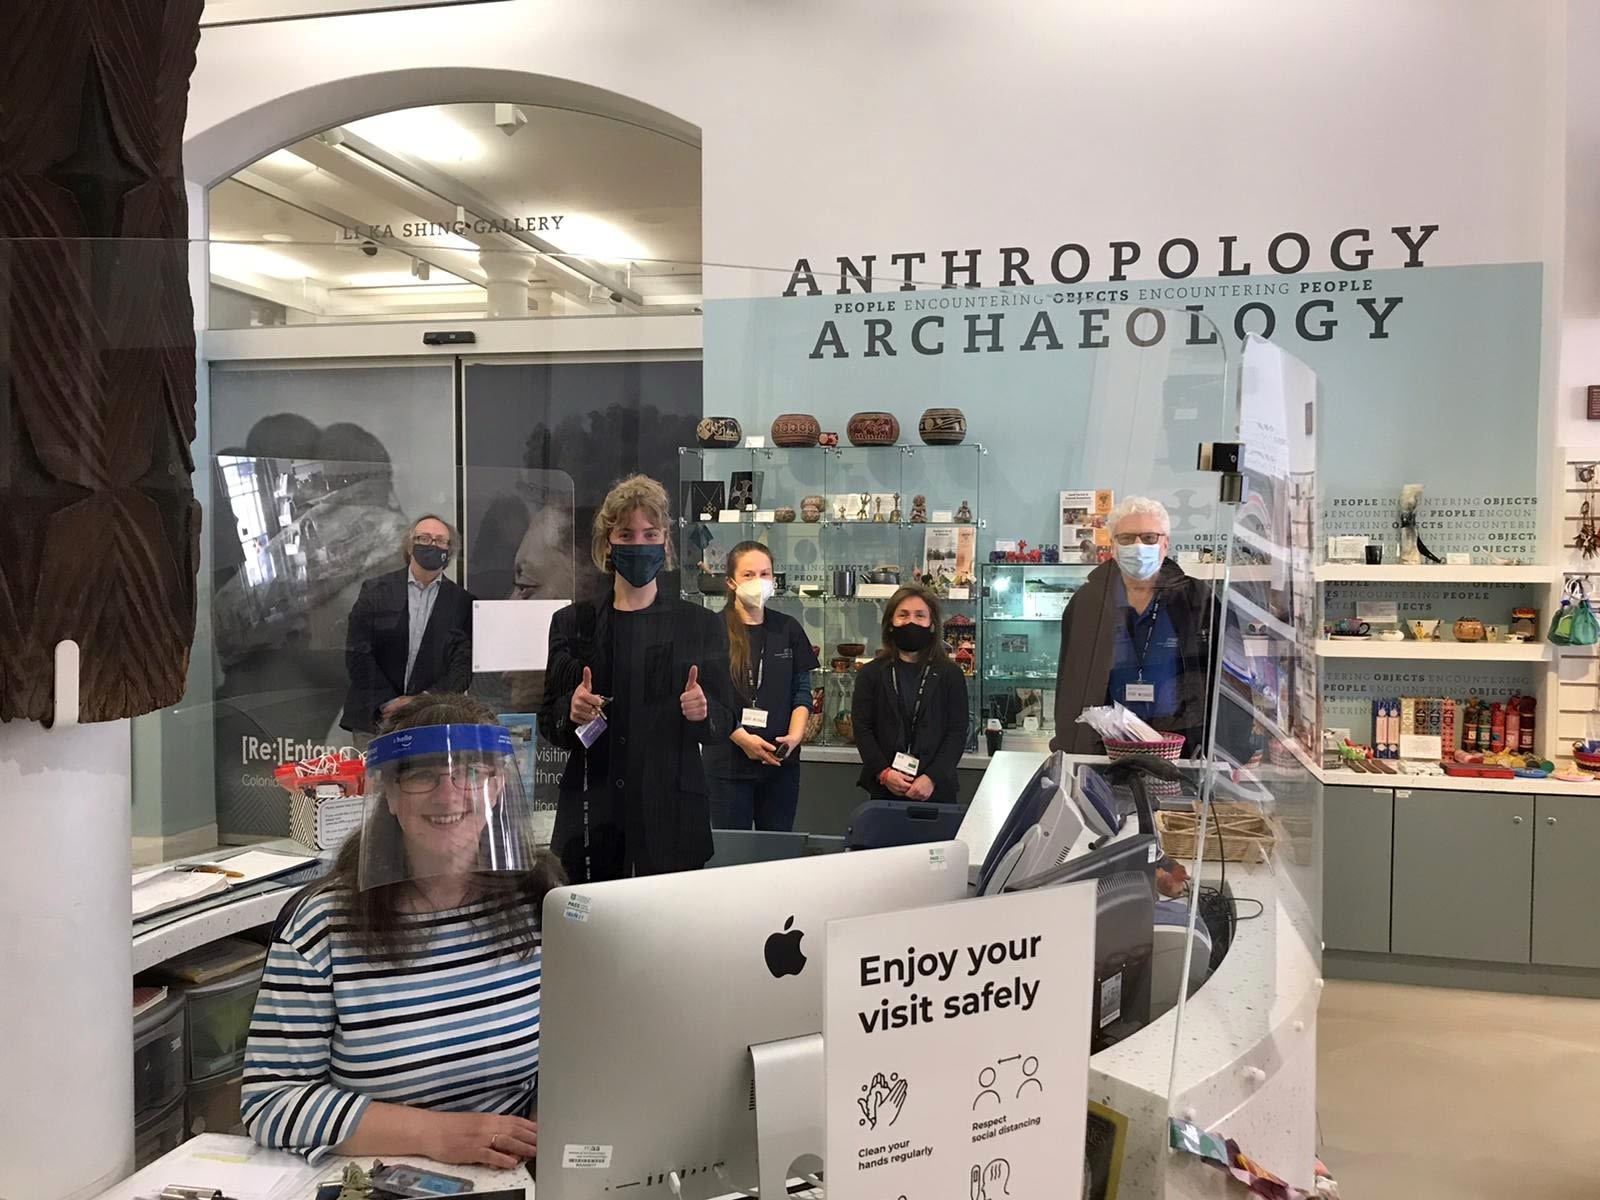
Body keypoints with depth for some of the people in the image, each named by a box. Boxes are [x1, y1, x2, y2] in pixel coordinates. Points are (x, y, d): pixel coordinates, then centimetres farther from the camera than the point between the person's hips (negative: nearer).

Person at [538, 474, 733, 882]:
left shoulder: (700, 625, 5)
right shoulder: (572, 622, 7)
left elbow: (724, 722, 5)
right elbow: (547, 722, 9)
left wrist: (702, 712, -16)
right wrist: (571, 711, -12)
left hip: (671, 815, -1)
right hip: (590, 816, 1)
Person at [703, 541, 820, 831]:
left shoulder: (788, 629, 8)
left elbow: (802, 691, 10)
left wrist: (795, 735, -7)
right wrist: (742, 738, -18)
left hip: (781, 758, 3)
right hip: (729, 759, -3)